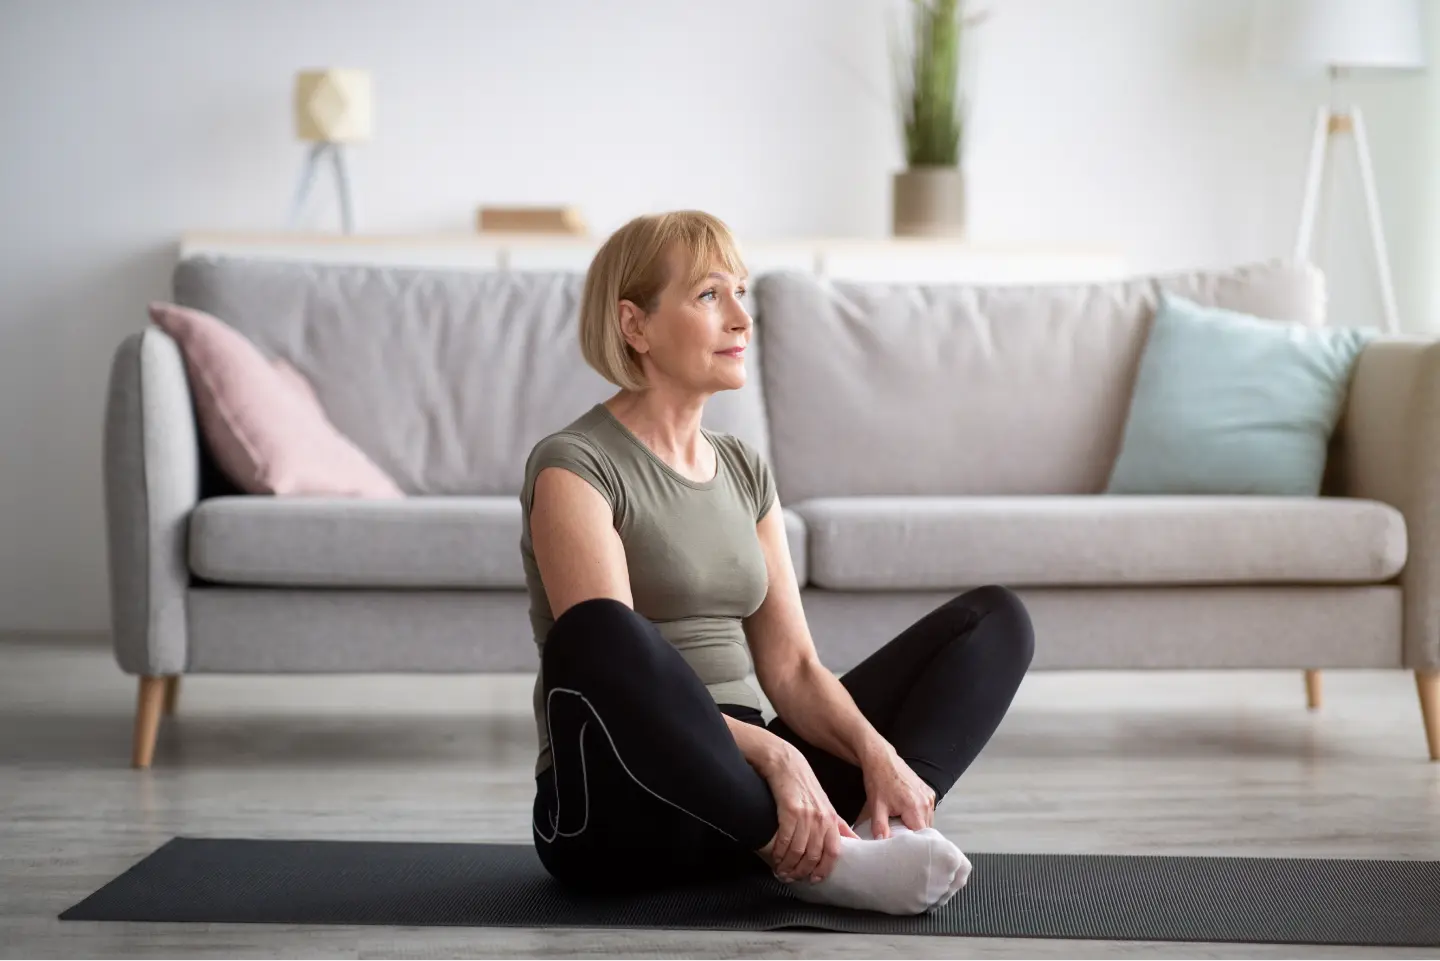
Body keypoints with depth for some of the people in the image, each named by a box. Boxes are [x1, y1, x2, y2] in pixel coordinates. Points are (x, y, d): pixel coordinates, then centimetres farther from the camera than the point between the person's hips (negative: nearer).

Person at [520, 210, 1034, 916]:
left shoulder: (743, 471, 14)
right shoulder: (573, 467, -8)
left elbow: (790, 668, 7)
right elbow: (609, 657, -21)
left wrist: (877, 753, -13)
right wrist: (773, 753, -32)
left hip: (742, 788, 7)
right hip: (619, 817, -7)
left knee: (995, 618, 1)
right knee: (593, 628, -39)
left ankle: (876, 831, -25)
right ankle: (824, 855, -28)